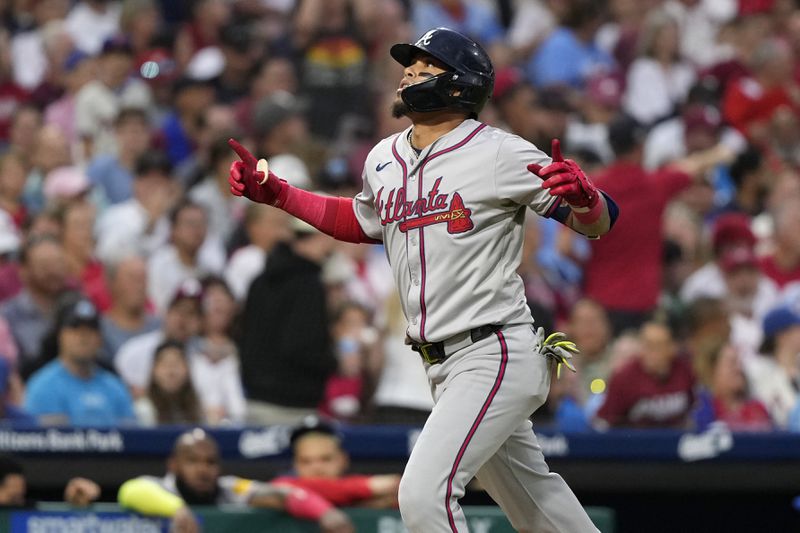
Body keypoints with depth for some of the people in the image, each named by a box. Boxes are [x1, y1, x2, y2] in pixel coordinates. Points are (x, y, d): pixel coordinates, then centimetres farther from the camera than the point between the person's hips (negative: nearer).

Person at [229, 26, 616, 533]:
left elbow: (600, 222, -10)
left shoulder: (500, 154, -12)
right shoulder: (384, 160, 10)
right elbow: (364, 221, 31)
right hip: (444, 369, 8)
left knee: (424, 492, -21)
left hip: (496, 354, -8)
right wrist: (273, 192, 21)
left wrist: (582, 195, -34)